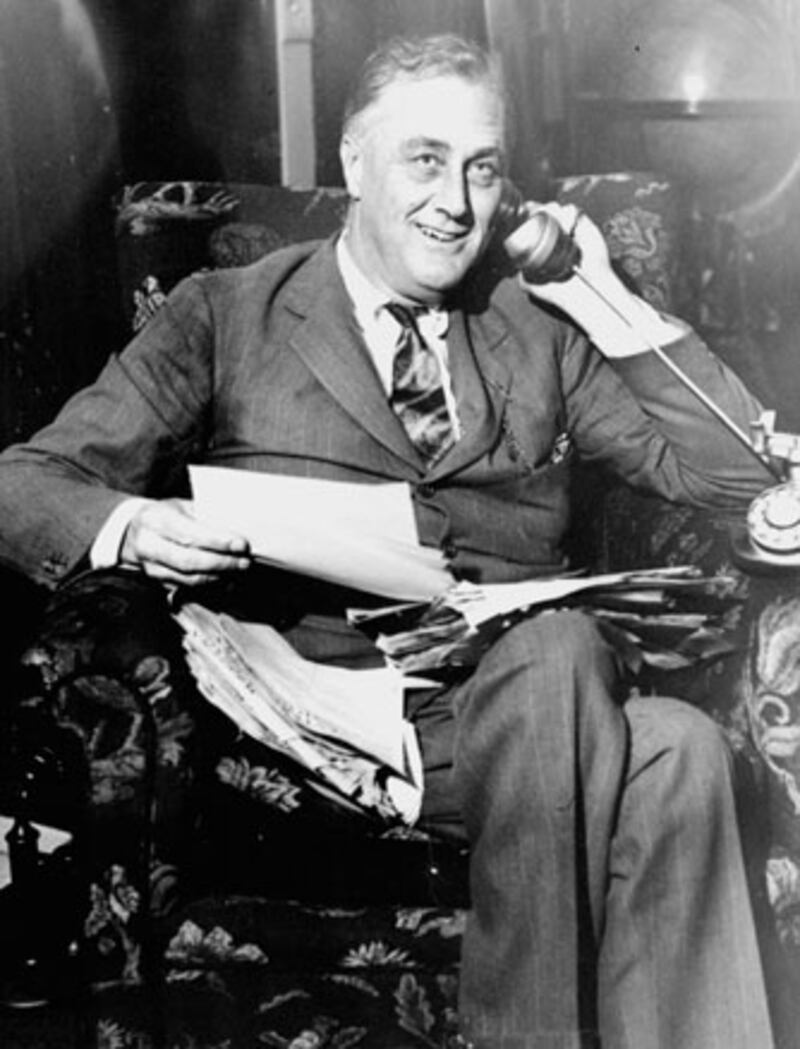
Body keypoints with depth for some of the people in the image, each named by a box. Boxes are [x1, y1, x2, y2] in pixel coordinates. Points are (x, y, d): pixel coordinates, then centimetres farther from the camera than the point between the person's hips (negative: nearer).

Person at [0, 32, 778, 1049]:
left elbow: (740, 469, 14)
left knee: (678, 750, -30)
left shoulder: (542, 334, 18)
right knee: (560, 647, -31)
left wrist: (608, 303, 8)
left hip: (518, 712, 3)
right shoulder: (226, 318, 8)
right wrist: (130, 526, -19)